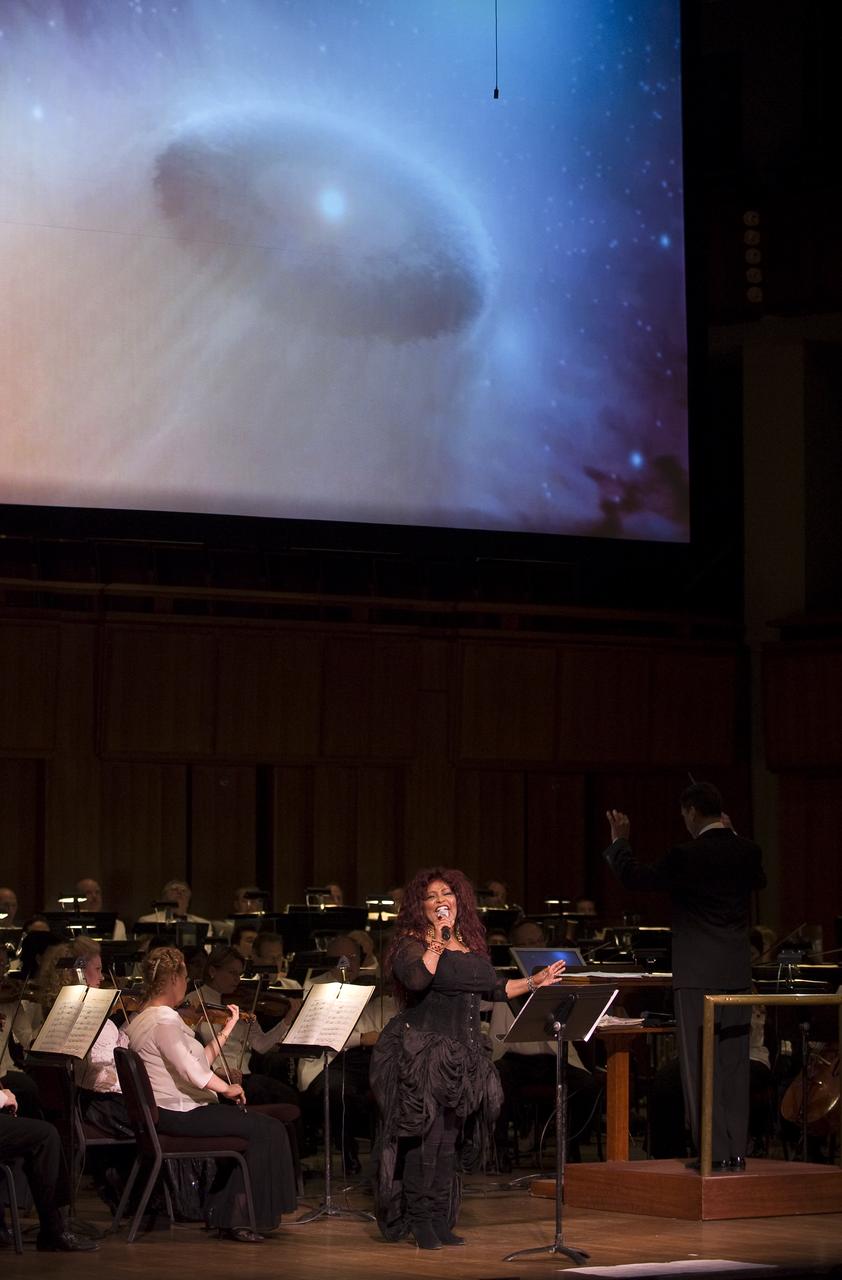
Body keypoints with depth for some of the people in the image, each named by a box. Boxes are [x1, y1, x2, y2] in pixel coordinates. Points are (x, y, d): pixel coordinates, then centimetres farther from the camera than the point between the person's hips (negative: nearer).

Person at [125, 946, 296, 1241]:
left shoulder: (143, 1020, 14)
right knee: (268, 1130, -8)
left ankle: (221, 1212, 20)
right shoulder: (164, 1021, -19)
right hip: (179, 1114, -11)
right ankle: (237, 1219, -3)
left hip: (162, 1114, 11)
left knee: (243, 1123, 23)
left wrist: (227, 1030, 15)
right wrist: (227, 1089, -13)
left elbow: (196, 1062, 13)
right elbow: (192, 1072, -28)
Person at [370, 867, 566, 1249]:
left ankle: (439, 1220, 12)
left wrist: (535, 982, 24)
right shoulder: (411, 943, -5)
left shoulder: (471, 944, 15)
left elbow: (492, 989, 25)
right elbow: (417, 979, -25)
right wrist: (439, 940, -17)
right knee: (425, 1137, -8)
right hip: (421, 1054, -7)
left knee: (449, 1141, 7)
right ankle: (417, 1221, -2)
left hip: (462, 1056, 7)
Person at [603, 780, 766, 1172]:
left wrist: (619, 842, 12)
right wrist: (730, 836, 27)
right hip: (737, 974, 6)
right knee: (733, 1065, 10)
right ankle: (736, 1151, 11)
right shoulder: (747, 852, 3)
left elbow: (634, 876, -5)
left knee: (700, 1064, -1)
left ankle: (714, 1151, -3)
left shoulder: (687, 856, -14)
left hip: (697, 974, -6)